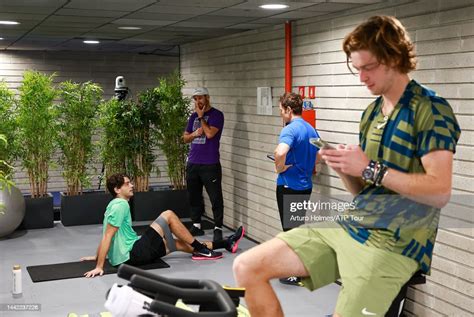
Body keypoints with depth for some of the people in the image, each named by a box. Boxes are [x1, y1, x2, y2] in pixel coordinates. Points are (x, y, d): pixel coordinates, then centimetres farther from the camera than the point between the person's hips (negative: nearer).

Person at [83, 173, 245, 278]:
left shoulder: (115, 204, 15)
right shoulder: (120, 205, -17)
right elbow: (107, 237, -22)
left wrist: (98, 256, 26)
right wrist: (99, 267, -25)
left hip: (130, 254, 11)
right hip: (134, 254, -11)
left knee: (179, 243, 15)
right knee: (168, 215, -10)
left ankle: (226, 244, 21)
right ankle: (202, 250, 1)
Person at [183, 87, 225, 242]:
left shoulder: (216, 115, -4)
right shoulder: (193, 116, 14)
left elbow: (210, 133, -18)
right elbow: (185, 137, 17)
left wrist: (201, 117, -8)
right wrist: (194, 133, -4)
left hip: (210, 164, -7)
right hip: (193, 163, 7)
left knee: (215, 197, -4)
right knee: (194, 196, 13)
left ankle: (218, 228, 1)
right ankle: (196, 226, 24)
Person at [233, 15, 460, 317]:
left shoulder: (431, 110, -8)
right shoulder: (371, 112, 17)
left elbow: (440, 192, -17)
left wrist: (369, 168, -18)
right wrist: (345, 169, -3)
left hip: (394, 242, -7)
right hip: (349, 227, 8)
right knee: (246, 268, -4)